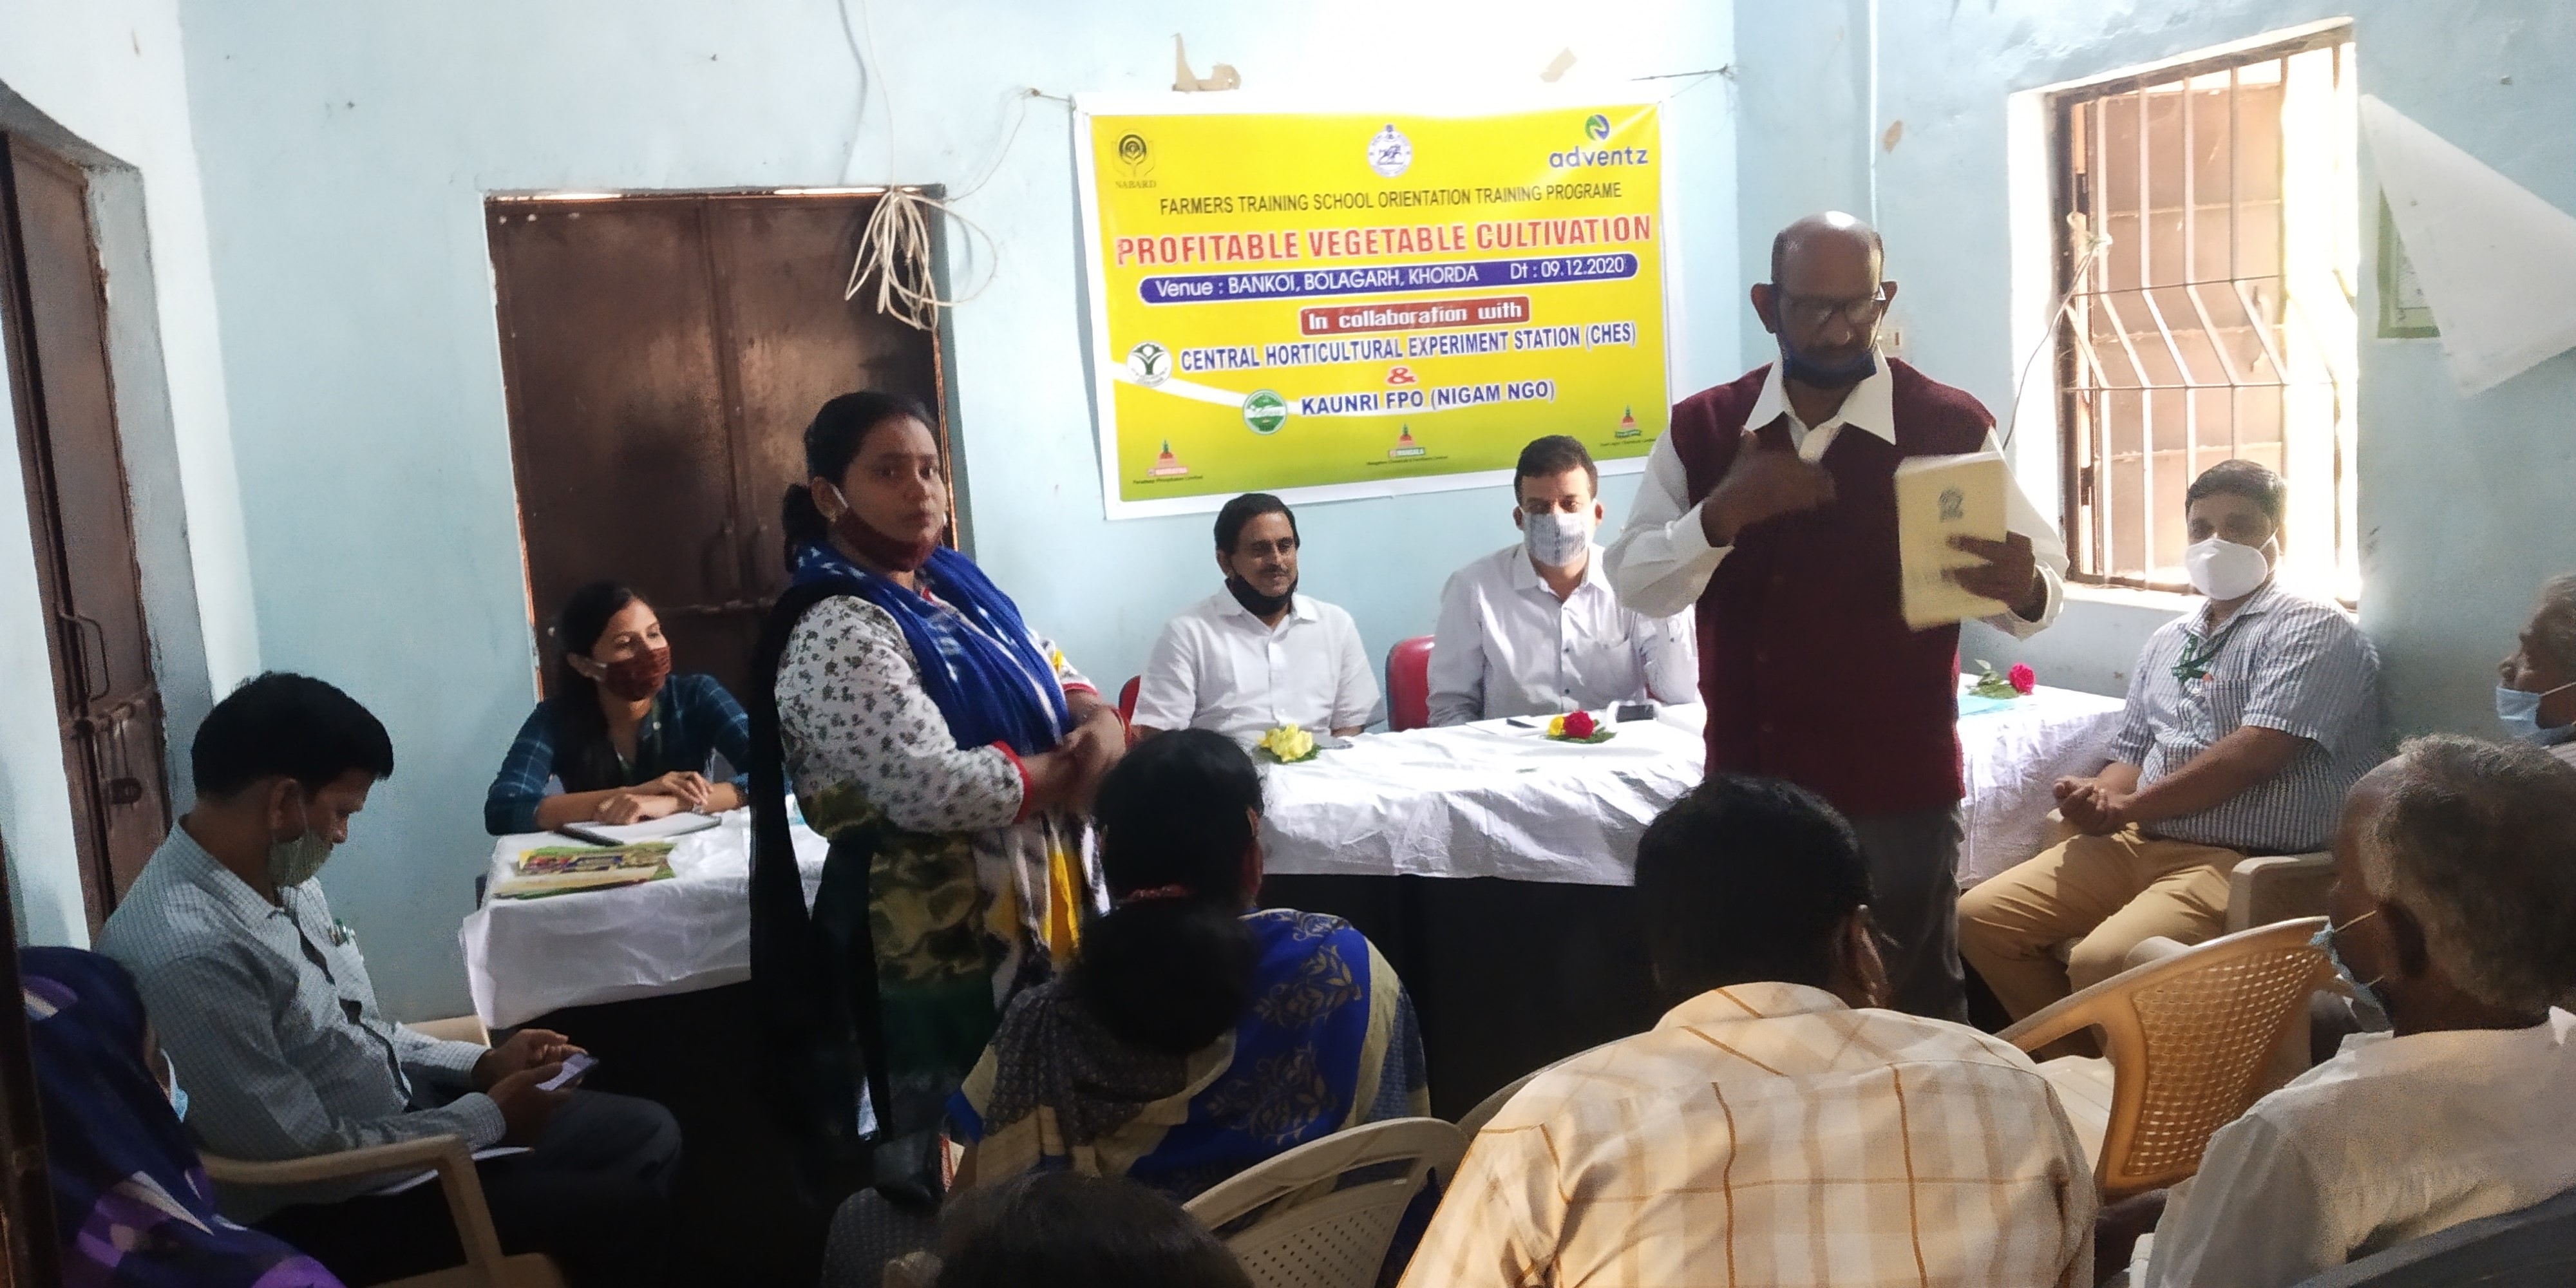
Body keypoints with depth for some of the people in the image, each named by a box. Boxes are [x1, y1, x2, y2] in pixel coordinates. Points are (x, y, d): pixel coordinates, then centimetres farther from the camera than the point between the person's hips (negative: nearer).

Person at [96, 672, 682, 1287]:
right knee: (622, 1211, -14)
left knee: (648, 1134, 7)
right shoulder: (186, 953, -30)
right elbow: (307, 1158, -26)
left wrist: (484, 1065, 2)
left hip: (398, 1111, 9)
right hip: (321, 1209, -9)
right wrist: (488, 1118, -16)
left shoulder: (279, 876, 0)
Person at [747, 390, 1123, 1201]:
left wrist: (1101, 729, -10)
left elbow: (1067, 683, 14)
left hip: (1035, 920, 9)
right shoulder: (838, 634, -17)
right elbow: (936, 790, -27)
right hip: (938, 944, -9)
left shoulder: (957, 589, 11)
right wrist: (1070, 768, -13)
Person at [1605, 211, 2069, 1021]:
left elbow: (2041, 591, -4)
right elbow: (1636, 585, -3)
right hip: (1747, 789, 3)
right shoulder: (1701, 429, 1)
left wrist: (2023, 589, -29)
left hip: (1898, 795, -3)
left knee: (1914, 1020, 10)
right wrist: (1720, 515, -21)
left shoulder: (1951, 428, -7)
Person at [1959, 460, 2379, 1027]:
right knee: (1979, 918, -4)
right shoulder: (2166, 643, 20)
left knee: (2101, 963, -31)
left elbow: (2255, 754, -17)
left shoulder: (2314, 630, -4)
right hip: (2138, 845, 8)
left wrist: (2126, 808, -11)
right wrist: (2097, 796, -4)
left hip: (2246, 860, -8)